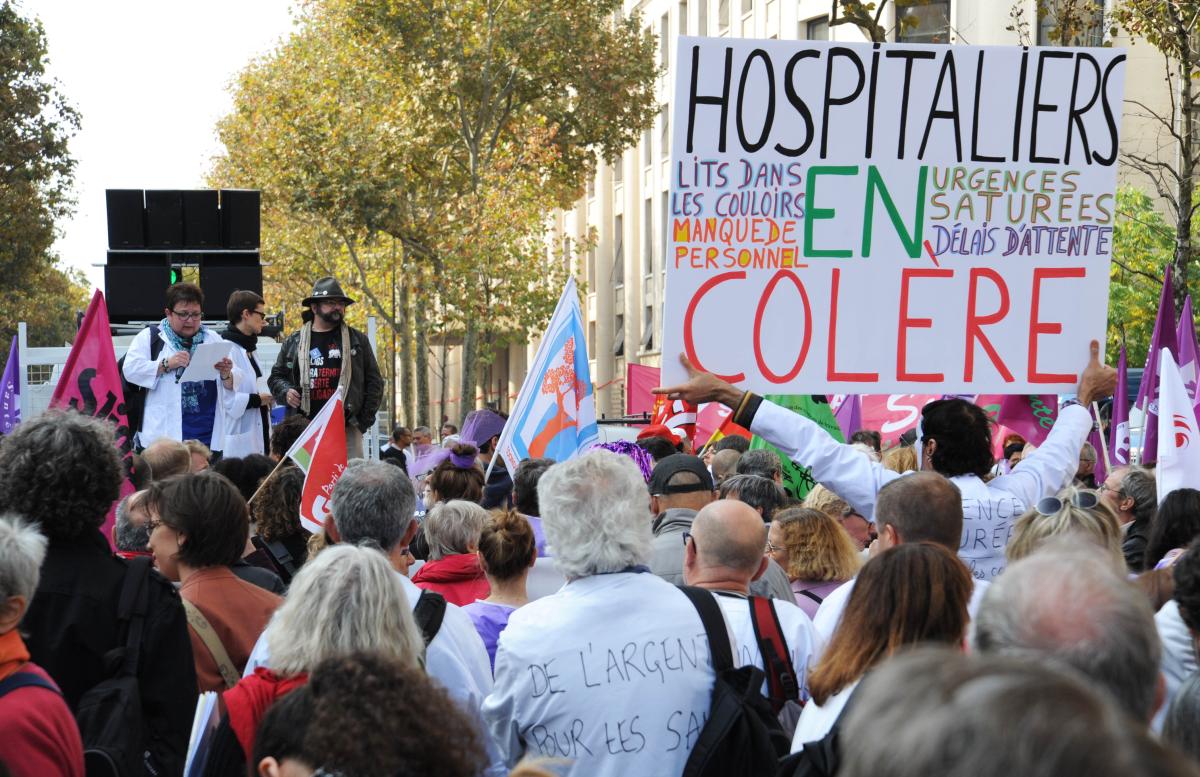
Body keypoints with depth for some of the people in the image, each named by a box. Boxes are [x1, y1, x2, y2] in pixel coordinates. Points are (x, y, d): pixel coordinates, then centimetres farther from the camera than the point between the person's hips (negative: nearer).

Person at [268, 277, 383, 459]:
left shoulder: (358, 340, 12)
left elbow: (374, 381, 11)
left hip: (346, 428, -1)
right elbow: (276, 376, 20)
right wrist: (286, 392, -3)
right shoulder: (293, 342, 13)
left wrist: (365, 420, 2)